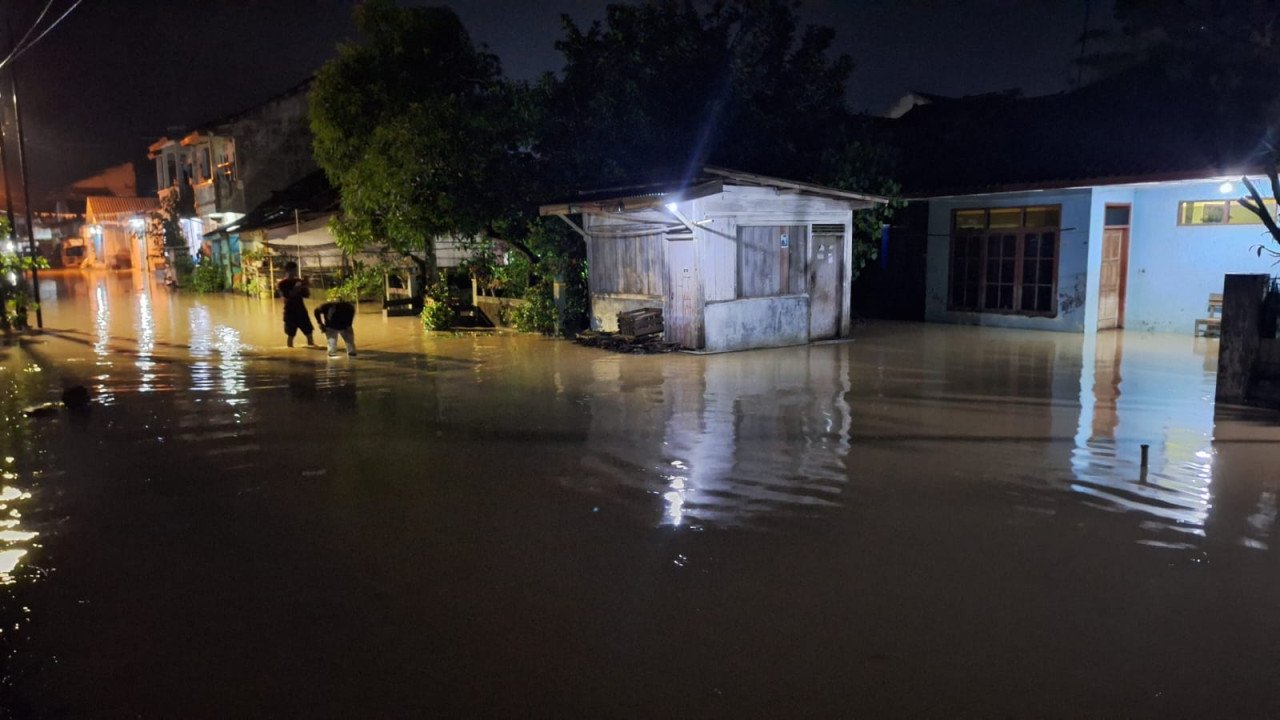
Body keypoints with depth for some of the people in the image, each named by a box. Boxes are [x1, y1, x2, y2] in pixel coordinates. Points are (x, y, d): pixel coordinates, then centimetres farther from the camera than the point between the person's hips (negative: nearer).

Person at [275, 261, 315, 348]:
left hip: (301, 310, 4)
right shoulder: (282, 284, -7)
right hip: (290, 312, -4)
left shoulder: (299, 281, 6)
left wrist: (305, 286, -7)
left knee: (309, 332, 6)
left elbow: (307, 295, 8)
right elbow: (287, 297, -20)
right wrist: (295, 289, -25)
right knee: (290, 335, 3)